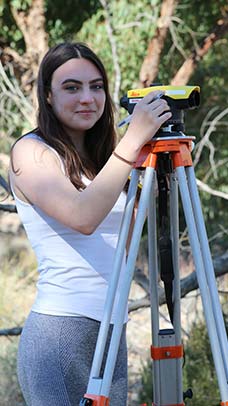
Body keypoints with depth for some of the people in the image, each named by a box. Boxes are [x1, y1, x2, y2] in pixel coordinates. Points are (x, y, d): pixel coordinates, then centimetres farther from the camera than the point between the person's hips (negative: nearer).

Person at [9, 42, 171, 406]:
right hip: (59, 332, -7)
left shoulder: (97, 157, 15)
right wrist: (133, 140, -24)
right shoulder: (31, 152, -8)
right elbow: (82, 217, -25)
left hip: (112, 332, 8)